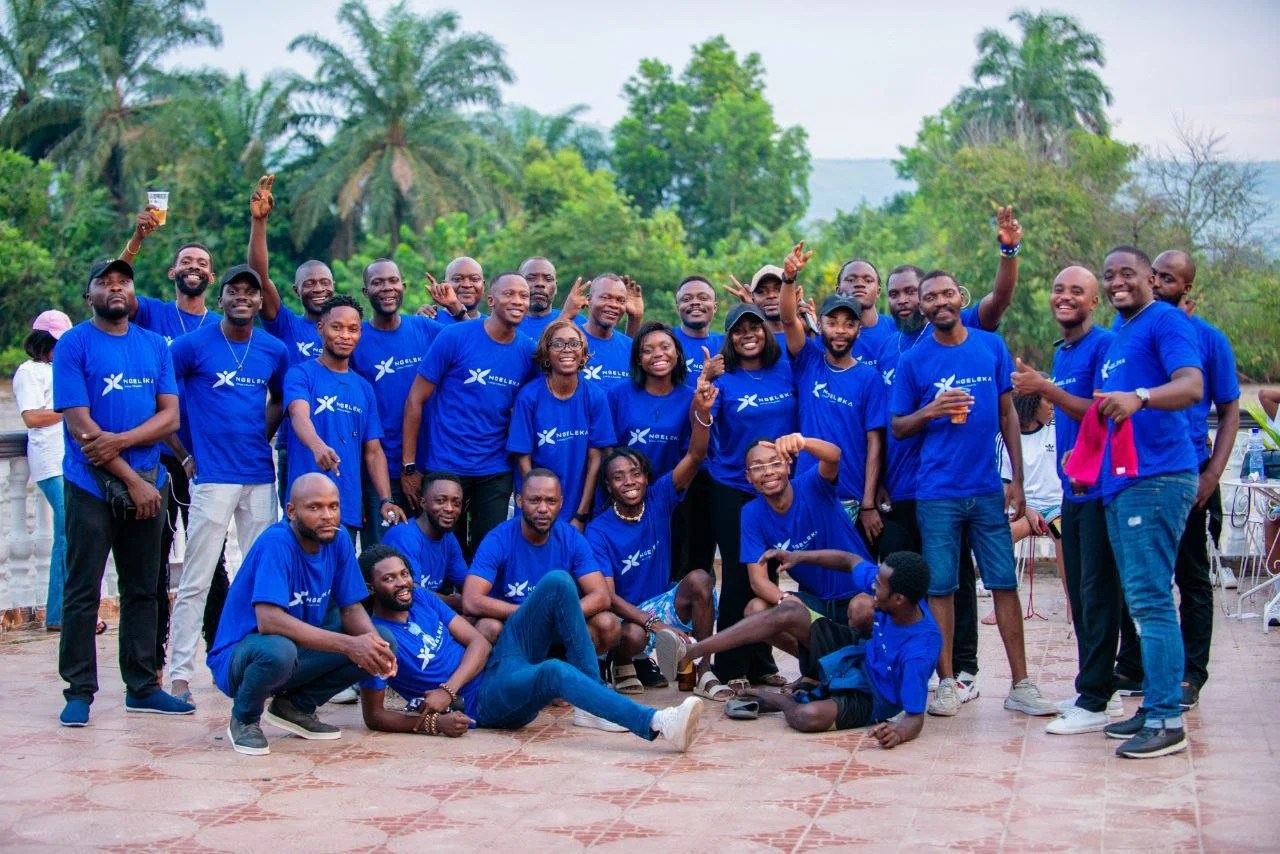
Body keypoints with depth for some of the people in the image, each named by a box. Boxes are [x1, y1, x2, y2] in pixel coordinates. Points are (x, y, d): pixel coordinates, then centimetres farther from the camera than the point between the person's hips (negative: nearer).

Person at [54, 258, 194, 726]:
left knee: (143, 590, 9)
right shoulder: (73, 345, -3)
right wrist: (131, 479, -12)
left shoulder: (154, 345, 11)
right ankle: (79, 691, 5)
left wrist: (120, 440, -14)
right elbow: (79, 423, -10)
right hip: (91, 486, -4)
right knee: (82, 592, -1)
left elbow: (170, 415, 3)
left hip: (147, 484, 5)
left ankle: (142, 686, 17)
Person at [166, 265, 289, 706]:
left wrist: (262, 438, 9)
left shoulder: (274, 351, 8)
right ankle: (180, 673, -1)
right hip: (212, 476, -4)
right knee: (196, 581, -4)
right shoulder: (192, 345, -3)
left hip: (260, 475, 4)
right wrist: (185, 453, 0)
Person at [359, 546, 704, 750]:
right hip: (482, 701, -7)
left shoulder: (421, 598, 11)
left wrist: (447, 690, -12)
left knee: (558, 582, -10)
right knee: (556, 672, -39)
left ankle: (591, 707, -14)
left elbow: (479, 643, 6)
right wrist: (431, 722, -23)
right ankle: (658, 724, -54)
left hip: (497, 661, 7)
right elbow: (374, 716, -8)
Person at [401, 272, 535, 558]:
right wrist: (408, 467, -9)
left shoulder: (528, 352, 2)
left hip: (496, 473, 3)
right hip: (445, 468, -3)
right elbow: (415, 399, -7)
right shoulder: (454, 337, -9)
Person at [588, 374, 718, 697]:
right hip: (625, 614, -3)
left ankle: (701, 672, -17)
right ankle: (625, 665, 1)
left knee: (700, 579, -27)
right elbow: (607, 594, -18)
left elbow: (694, 458, -17)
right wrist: (655, 624, -30)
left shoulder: (658, 499, -3)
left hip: (664, 602, 4)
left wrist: (702, 412, -36)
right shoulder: (598, 531, -11)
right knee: (633, 636, -39)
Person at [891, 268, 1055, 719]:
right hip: (937, 492, -1)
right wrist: (930, 411, -16)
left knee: (1005, 582, 3)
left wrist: (1017, 479, 5)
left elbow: (1008, 414, 9)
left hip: (987, 489, 2)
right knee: (940, 588, 2)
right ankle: (947, 683, 12)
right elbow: (898, 427, 4)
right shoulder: (914, 360, 0)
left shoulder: (991, 347, 5)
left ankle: (1021, 686, 9)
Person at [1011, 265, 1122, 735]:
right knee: (1080, 594, 12)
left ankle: (1095, 702, -2)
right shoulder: (1061, 353, 16)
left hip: (1100, 485, -9)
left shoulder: (1104, 345, -11)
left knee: (1097, 593, -6)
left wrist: (1046, 389, -20)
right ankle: (1098, 690, 21)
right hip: (1073, 486, 9)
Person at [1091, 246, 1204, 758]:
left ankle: (1167, 720, -10)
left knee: (1150, 598, -12)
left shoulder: (1164, 321, -6)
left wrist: (1140, 397, -38)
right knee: (1142, 600, 12)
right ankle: (1154, 705, 18)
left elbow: (1192, 386, -22)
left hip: (1157, 477, -10)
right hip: (1121, 481, 10)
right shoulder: (1116, 338, 23)